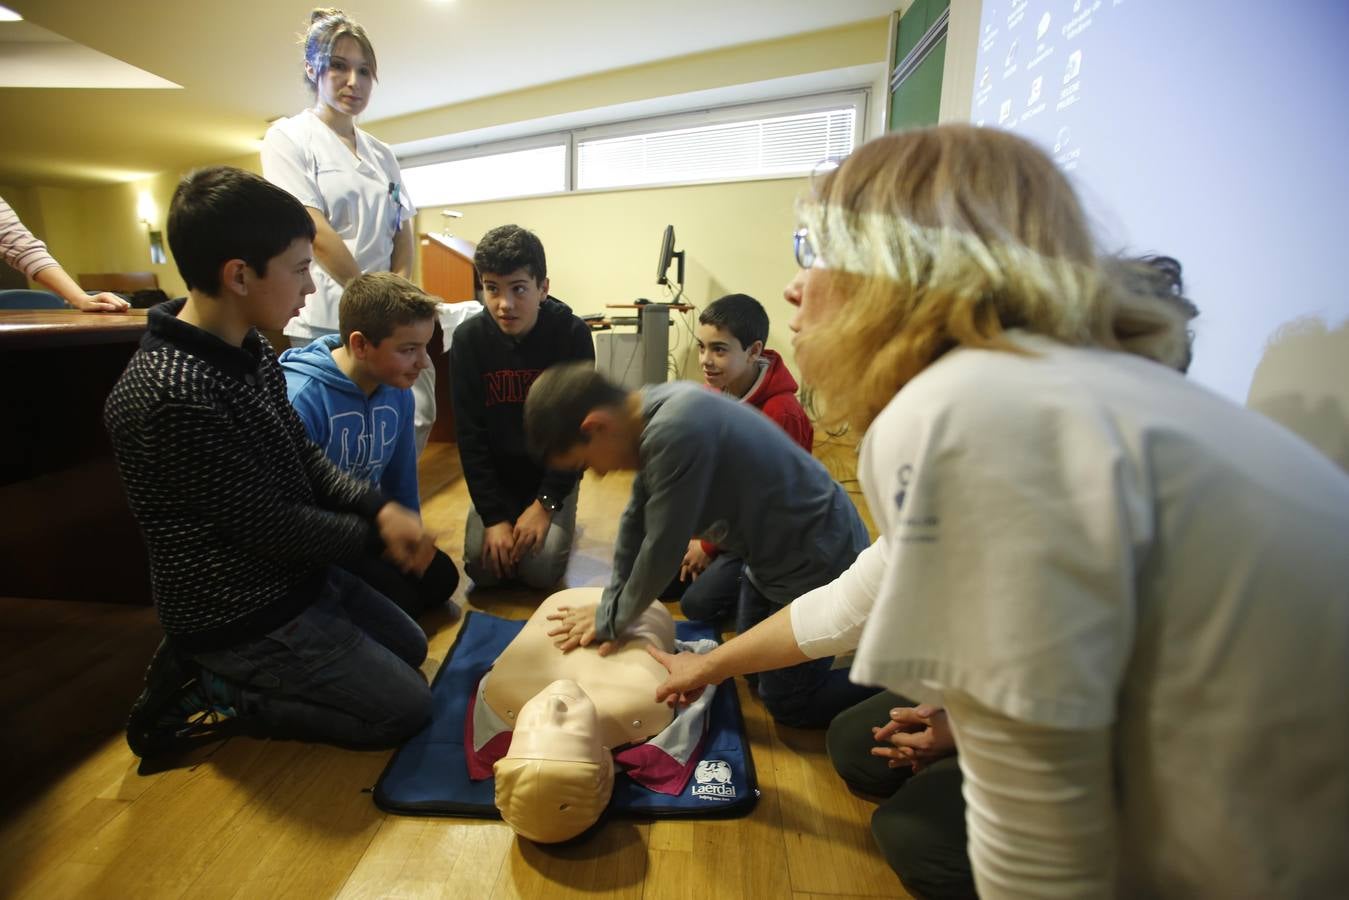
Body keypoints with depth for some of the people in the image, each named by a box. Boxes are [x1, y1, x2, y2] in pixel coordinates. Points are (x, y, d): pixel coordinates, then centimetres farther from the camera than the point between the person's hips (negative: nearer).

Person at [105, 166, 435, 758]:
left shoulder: (248, 350, -1)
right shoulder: (172, 397, -31)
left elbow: (304, 459, 5)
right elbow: (268, 525, -24)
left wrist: (381, 508, -10)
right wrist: (375, 533, -10)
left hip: (294, 575, 9)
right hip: (241, 612, -9)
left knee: (410, 647, 22)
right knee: (406, 706, 0)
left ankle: (217, 666, 18)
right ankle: (203, 697, 6)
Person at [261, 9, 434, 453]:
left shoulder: (382, 154, 16)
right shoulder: (288, 137, 0)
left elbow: (403, 235, 10)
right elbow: (315, 234, -10)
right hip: (325, 322, -5)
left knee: (417, 417, 0)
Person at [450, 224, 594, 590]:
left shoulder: (572, 334, -16)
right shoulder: (468, 338, -12)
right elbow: (469, 432, -10)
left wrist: (546, 502, -17)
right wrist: (494, 515, -16)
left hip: (553, 472, -1)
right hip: (496, 475, 2)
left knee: (540, 570, -16)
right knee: (483, 567, -13)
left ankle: (560, 520, 16)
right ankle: (506, 520, 19)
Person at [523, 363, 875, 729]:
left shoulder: (674, 433, -36)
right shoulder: (652, 409, -7)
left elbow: (662, 547, -25)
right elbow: (636, 519, 2)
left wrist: (611, 619, -7)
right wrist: (610, 609, 3)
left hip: (818, 558, -9)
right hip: (777, 548, 9)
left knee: (787, 704, 7)